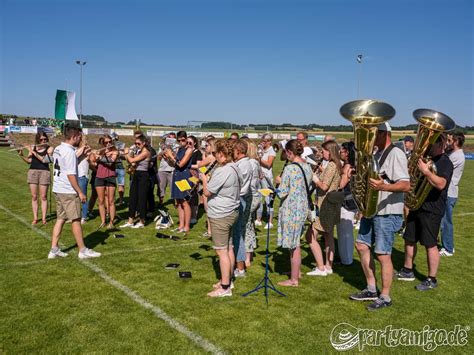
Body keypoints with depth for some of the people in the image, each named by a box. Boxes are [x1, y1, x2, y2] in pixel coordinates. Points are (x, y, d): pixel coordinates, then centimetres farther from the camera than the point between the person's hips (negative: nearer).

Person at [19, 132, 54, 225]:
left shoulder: (49, 148, -2)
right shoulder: (32, 148, 7)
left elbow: (44, 160, -16)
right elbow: (29, 161, 6)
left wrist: (33, 152, -19)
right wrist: (21, 155, -10)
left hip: (44, 172, -3)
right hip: (32, 172, 3)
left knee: (43, 197, 1)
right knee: (34, 196, 5)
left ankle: (43, 218, 6)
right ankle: (35, 218, 11)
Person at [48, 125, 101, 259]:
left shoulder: (58, 149, 10)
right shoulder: (69, 151, -18)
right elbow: (71, 175, -21)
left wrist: (82, 156, 14)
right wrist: (80, 192, -17)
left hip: (58, 189, 9)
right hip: (68, 191, -9)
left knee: (60, 219, 12)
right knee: (76, 220, -1)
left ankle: (54, 250, 13)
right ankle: (83, 251, 7)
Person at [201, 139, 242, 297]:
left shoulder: (222, 171, -22)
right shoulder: (235, 168, 7)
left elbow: (207, 192, -18)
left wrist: (204, 179, 1)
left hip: (220, 215, -10)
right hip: (232, 212, 10)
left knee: (222, 251, -3)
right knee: (229, 248, 17)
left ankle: (225, 287, 3)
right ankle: (227, 280, 29)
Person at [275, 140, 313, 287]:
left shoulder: (289, 168, -19)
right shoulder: (308, 167, 6)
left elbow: (282, 193, -19)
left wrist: (279, 181, 1)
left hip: (291, 209, -8)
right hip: (303, 207, 8)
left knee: (293, 245, 1)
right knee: (295, 242, 22)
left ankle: (294, 279, 11)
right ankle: (296, 271, 36)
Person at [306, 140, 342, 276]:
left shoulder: (331, 166, -17)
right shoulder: (337, 165, 12)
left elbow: (324, 186, -23)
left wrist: (315, 178, -7)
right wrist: (319, 175, 11)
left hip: (325, 206, -10)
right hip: (332, 205, 10)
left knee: (310, 235, -7)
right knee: (328, 236, 15)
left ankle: (321, 268, -4)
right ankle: (328, 267, 22)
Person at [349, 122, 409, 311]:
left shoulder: (396, 154, -15)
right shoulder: (377, 154, 14)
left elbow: (405, 185, -23)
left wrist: (383, 187, -39)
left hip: (387, 213, -10)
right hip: (371, 210, 10)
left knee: (383, 255, -3)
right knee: (362, 246, 13)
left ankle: (385, 297, 12)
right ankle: (371, 289, 26)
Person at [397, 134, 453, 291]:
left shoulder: (445, 162, -12)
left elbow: (441, 184, -28)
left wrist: (425, 171, -31)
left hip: (432, 209, -8)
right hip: (417, 206, 8)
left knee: (430, 244, -1)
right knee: (409, 239, 15)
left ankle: (432, 280, 11)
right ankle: (407, 271, 29)